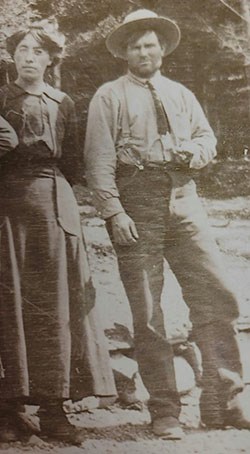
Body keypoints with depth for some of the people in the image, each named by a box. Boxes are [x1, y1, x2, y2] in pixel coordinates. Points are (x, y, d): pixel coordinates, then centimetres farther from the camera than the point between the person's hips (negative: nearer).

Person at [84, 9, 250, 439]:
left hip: (184, 200, 4)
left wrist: (200, 151, -2)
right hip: (136, 206, -3)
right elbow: (99, 160, -1)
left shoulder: (181, 94, 22)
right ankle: (164, 411, 11)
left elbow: (206, 135, 23)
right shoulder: (109, 96, 7)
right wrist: (114, 213, -12)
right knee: (147, 313, -1)